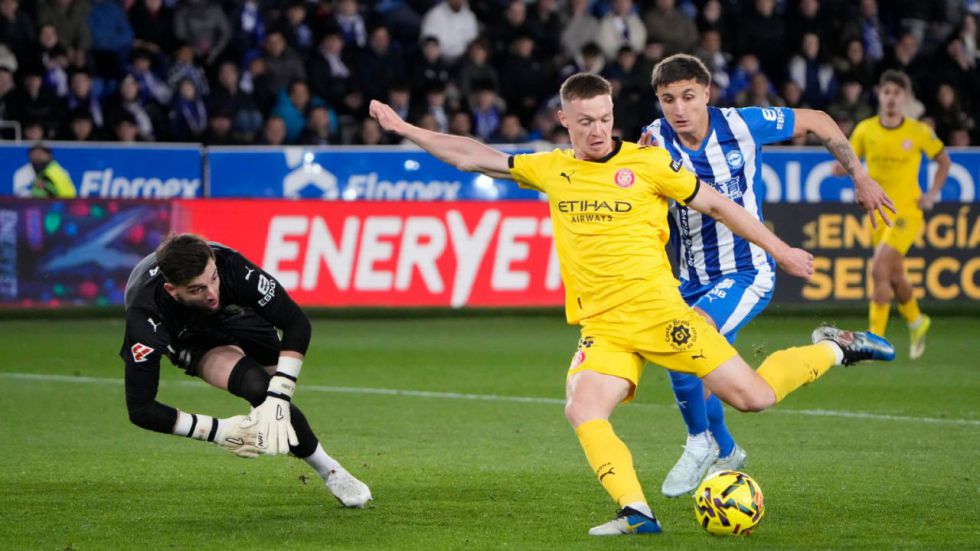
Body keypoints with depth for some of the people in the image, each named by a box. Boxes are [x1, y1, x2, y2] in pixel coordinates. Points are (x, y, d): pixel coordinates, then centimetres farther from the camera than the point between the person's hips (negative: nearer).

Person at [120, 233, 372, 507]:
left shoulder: (230, 265, -40)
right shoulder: (145, 314, -42)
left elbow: (296, 324, -31)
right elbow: (140, 409, -37)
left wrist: (278, 399, -41)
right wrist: (218, 431, -38)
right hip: (190, 339, -3)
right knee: (257, 386, -25)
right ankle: (330, 473, -9)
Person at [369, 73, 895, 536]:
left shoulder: (647, 163, -1)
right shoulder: (551, 170, 10)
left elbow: (717, 204, 7)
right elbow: (473, 157, 17)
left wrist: (781, 251, 10)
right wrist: (404, 128, 15)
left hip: (657, 309, -3)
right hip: (601, 328, 3)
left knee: (751, 396, -8)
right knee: (582, 411, -25)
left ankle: (832, 349, 18)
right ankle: (635, 511, -24)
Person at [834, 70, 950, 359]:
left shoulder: (919, 132, -6)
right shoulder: (865, 130, 0)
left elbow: (944, 161, 9)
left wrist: (932, 194, -2)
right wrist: (843, 166, -17)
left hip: (907, 213, -4)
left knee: (879, 270, -20)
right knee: (894, 277, 14)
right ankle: (917, 322, 43)